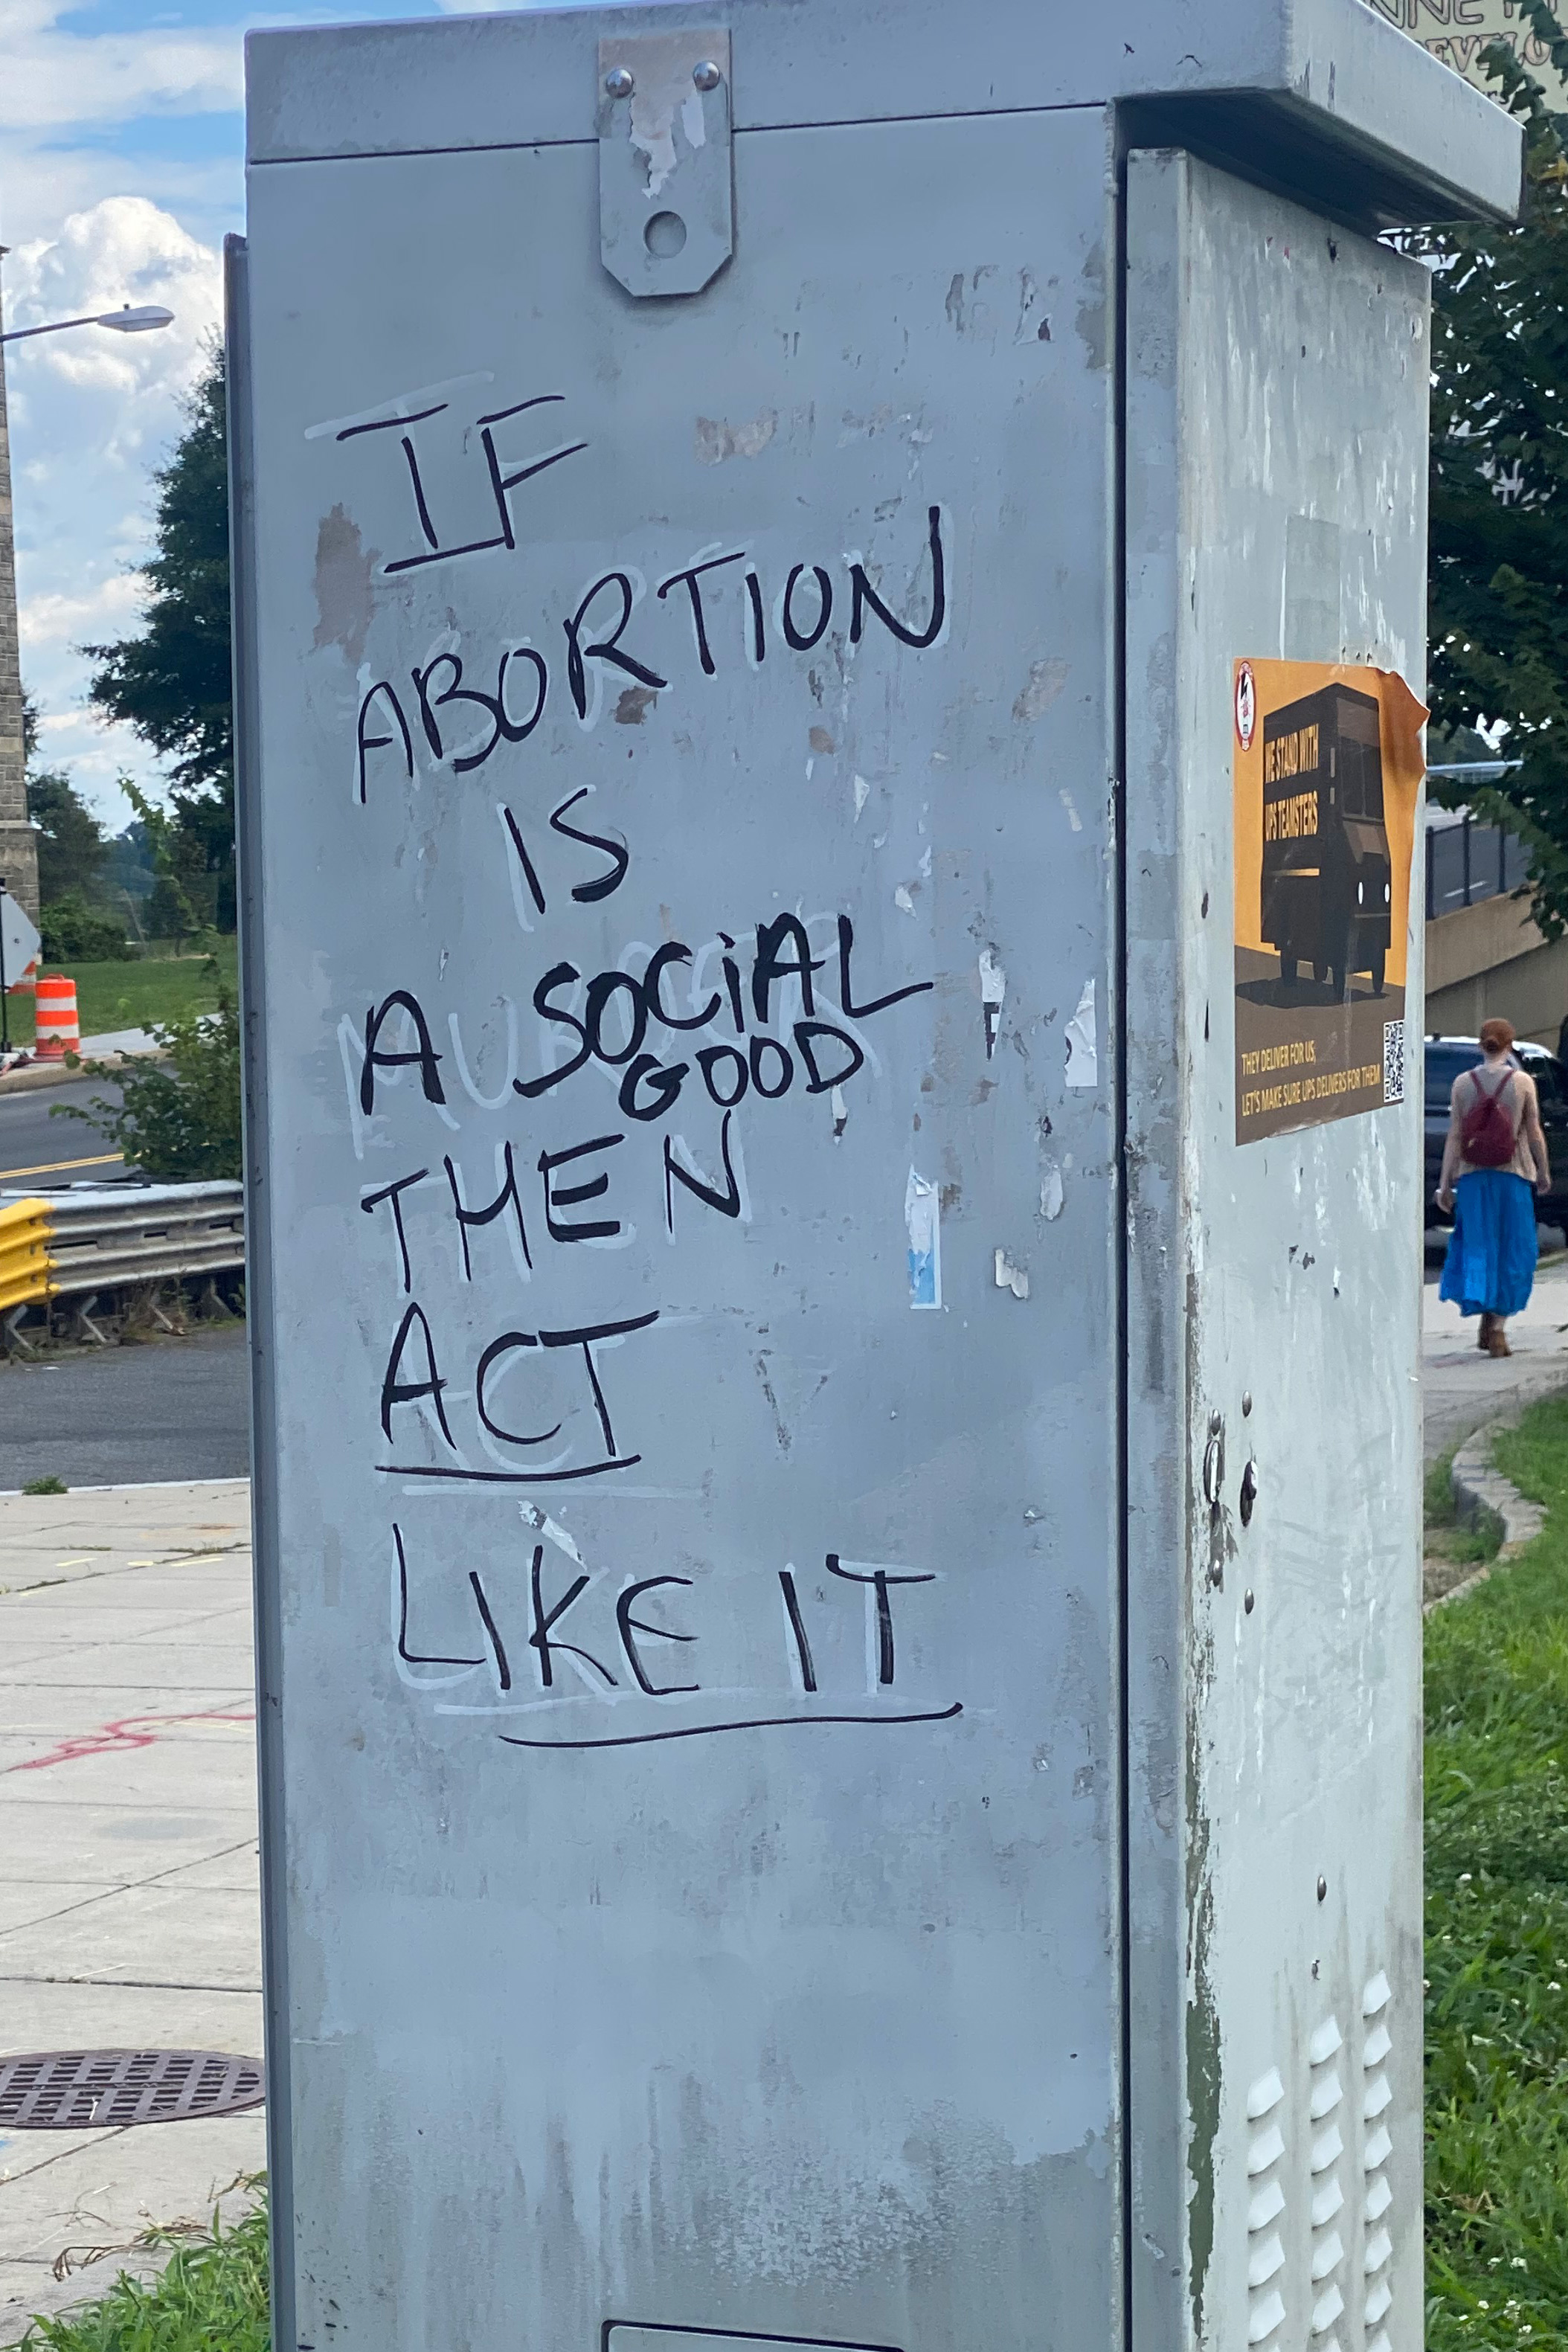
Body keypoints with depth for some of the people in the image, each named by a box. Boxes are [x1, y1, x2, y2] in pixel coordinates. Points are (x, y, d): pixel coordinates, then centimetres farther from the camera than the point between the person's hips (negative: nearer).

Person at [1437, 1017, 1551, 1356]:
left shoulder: (1463, 1083, -2)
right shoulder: (1522, 1082, -6)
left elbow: (1454, 1136, -3)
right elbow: (1534, 1133, -1)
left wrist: (1445, 1182, 1)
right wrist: (1544, 1172, 13)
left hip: (1472, 1176, 2)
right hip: (1512, 1175, -2)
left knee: (1476, 1247, 14)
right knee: (1512, 1249, 7)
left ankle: (1485, 1318, 8)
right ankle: (1498, 1326, 3)